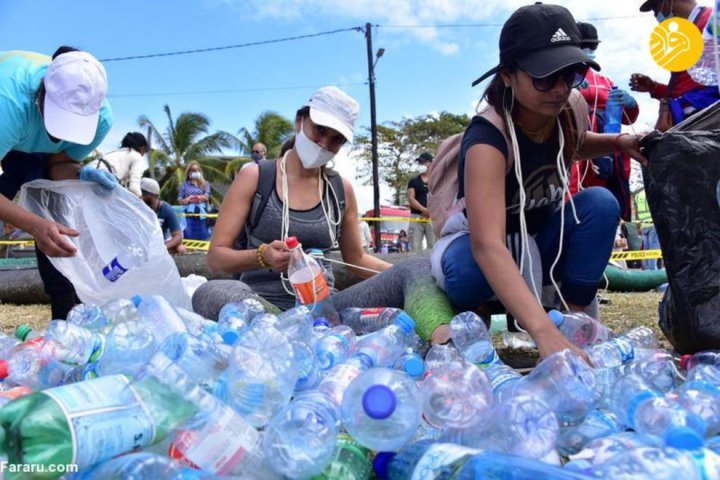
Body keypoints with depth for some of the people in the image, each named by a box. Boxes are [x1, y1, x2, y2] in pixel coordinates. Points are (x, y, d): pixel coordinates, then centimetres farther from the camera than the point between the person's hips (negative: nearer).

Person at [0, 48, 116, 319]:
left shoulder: (102, 117, -31)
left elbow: (59, 164, -15)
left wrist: (82, 173, -37)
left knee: (57, 224, -9)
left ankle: (67, 317, 3)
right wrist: (35, 226, -58)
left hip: (36, 146, 4)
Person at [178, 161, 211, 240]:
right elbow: (180, 200, 6)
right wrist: (187, 200, -15)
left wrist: (192, 198, -11)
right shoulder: (184, 185, 11)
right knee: (190, 238, -3)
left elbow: (206, 197, -3)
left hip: (202, 214, 0)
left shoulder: (205, 184, 11)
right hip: (189, 214, 0)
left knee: (203, 237, 1)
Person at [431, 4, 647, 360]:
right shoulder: (488, 137, -34)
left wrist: (619, 142, -6)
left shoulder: (572, 107, -13)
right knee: (468, 271, -39)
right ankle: (470, 318, -4)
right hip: (489, 253, -5)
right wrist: (544, 331, -60)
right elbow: (487, 246, -48)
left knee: (600, 203, -21)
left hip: (542, 240, 6)